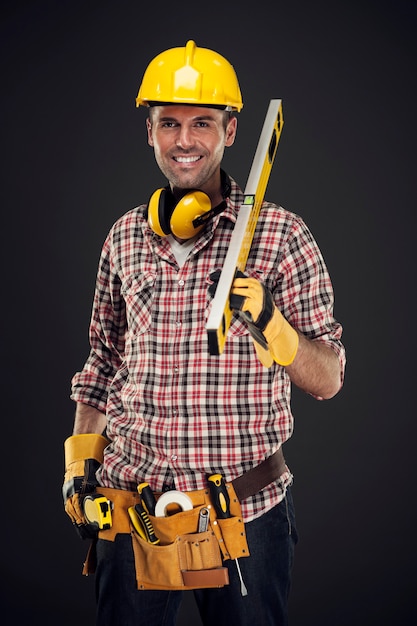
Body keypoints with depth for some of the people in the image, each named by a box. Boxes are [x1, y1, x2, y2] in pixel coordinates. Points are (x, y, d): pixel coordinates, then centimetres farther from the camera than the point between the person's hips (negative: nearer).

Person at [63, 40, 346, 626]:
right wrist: (80, 462, 12)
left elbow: (327, 381, -5)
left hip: (246, 511, -3)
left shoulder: (281, 235, -5)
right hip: (131, 505, 3)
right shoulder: (125, 237, 7)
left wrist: (268, 324, -22)